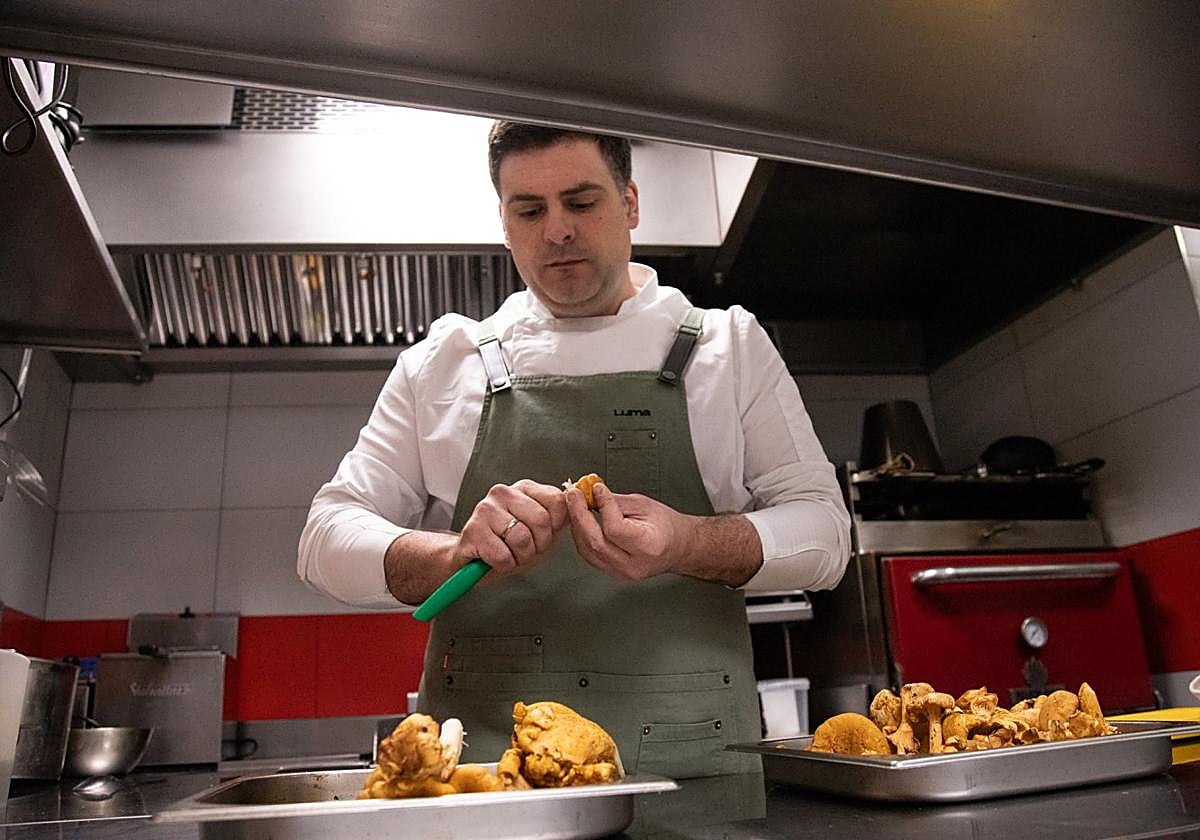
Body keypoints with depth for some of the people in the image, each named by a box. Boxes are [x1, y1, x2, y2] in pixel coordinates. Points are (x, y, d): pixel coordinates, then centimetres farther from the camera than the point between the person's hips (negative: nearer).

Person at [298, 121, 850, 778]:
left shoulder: (731, 344, 8)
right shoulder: (441, 360, 9)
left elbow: (823, 528, 5)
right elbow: (328, 537, 7)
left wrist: (690, 545, -15)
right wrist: (455, 554, -14)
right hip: (482, 757, 0)